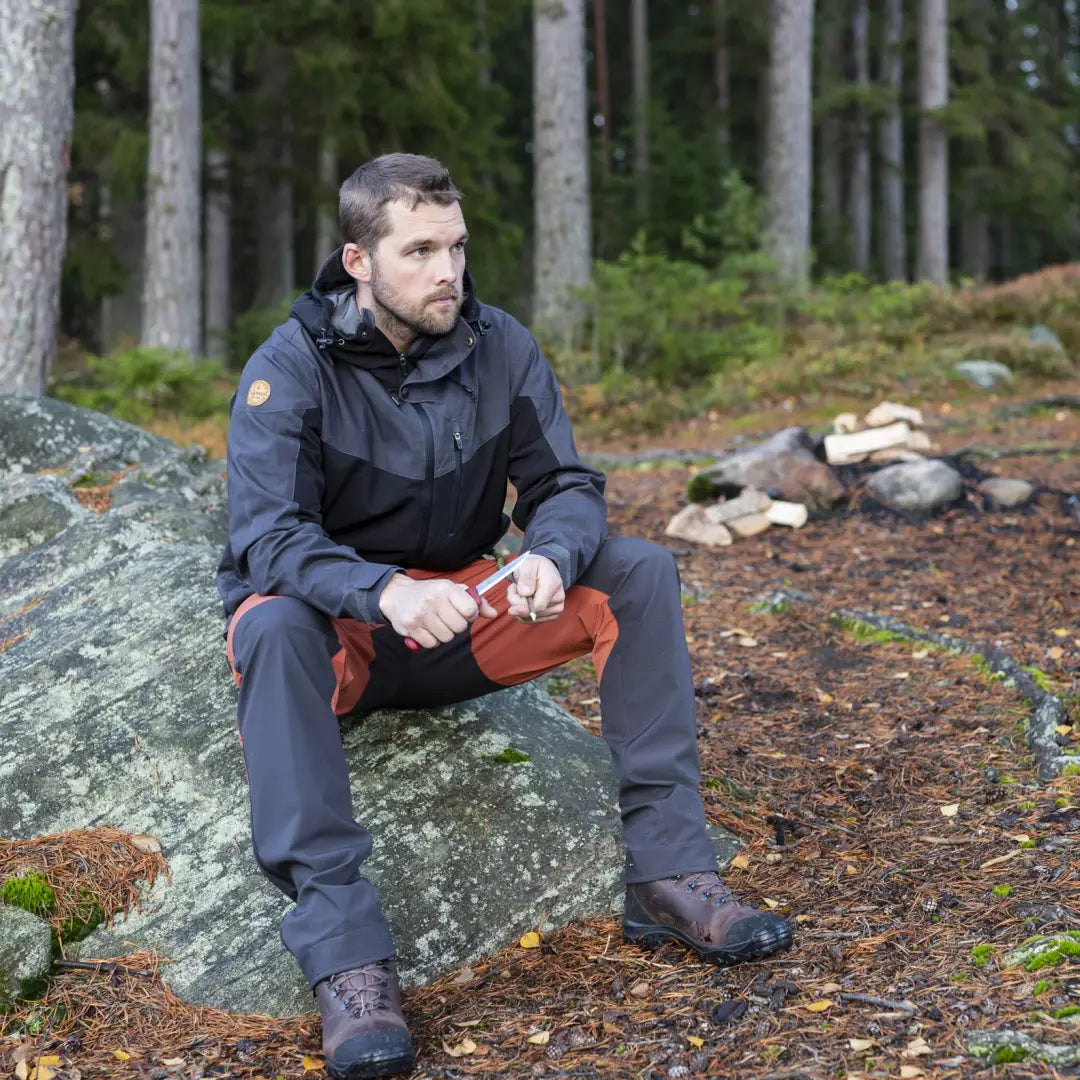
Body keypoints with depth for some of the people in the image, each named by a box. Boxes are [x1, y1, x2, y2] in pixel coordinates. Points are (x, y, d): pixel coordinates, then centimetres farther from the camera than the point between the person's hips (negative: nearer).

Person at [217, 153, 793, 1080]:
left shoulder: (499, 348, -4)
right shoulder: (291, 367, -16)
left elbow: (566, 486, -5)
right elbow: (266, 534, -26)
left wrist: (552, 559, -30)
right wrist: (383, 591, -45)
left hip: (459, 614, 4)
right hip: (335, 628, -4)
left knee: (641, 572, -15)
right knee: (274, 625, -39)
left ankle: (669, 872, -15)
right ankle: (345, 956, -40)